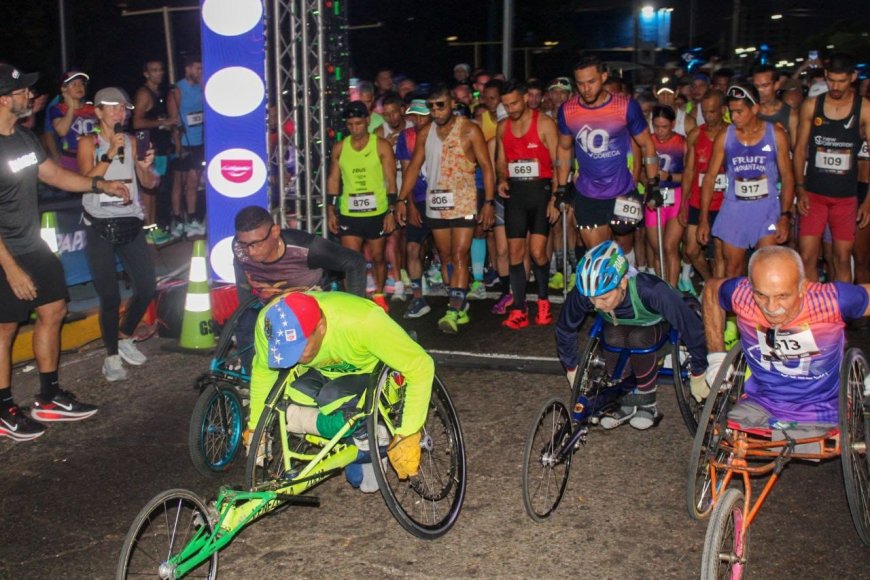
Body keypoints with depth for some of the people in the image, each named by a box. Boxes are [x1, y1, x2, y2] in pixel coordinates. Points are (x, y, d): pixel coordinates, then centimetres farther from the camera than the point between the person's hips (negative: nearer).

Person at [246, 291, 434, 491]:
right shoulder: (269, 322, -29)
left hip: (369, 372, -4)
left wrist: (407, 436, -35)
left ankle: (367, 440, 0)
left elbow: (421, 366, -34)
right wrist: (255, 427, -1)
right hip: (319, 373, 4)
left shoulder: (362, 321, -41)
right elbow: (263, 370, -8)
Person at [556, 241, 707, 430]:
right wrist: (571, 368, 0)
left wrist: (698, 375, -21)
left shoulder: (650, 291, -42)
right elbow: (565, 328, -11)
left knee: (638, 339, -35)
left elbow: (690, 325, -31)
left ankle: (647, 404, -12)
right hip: (618, 323, 3)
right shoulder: (583, 294, -32)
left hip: (654, 323, -2)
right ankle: (627, 402, -7)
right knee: (614, 340, -31)